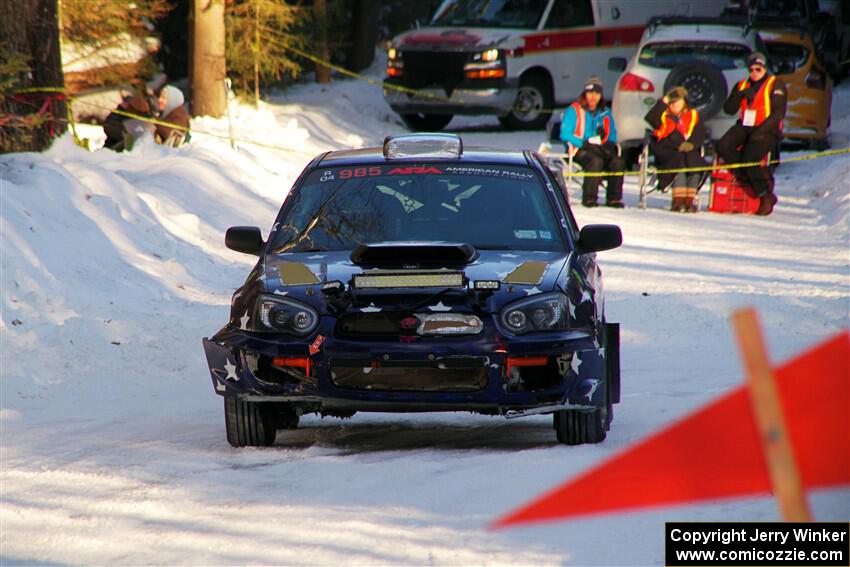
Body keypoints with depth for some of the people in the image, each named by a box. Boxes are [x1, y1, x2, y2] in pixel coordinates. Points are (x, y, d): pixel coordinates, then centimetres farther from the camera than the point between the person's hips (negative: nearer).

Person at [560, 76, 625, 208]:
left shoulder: (605, 112, 17)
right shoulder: (574, 110, 1)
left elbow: (612, 134, 21)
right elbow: (565, 134, -7)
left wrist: (609, 145, -3)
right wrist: (585, 143, -17)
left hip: (601, 149, 5)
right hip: (579, 148, -5)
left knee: (617, 162, -24)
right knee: (596, 161, -36)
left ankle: (614, 199, -19)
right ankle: (589, 198, -31)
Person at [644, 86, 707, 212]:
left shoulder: (693, 115, 19)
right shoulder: (663, 115, 17)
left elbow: (700, 133, 7)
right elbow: (650, 119, -5)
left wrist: (692, 144, -13)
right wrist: (663, 102, -6)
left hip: (689, 151, 2)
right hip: (667, 152, -2)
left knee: (695, 160, -32)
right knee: (679, 160, -34)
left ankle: (689, 200, -31)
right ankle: (678, 201, -38)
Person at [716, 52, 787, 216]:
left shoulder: (776, 85, 0)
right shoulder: (742, 86, 15)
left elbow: (778, 113, -9)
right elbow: (729, 109, 7)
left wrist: (761, 130, -20)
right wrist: (740, 95, -12)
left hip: (766, 130, -6)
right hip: (745, 128, 6)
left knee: (749, 158, -27)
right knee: (723, 147, -21)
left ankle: (767, 197, -12)